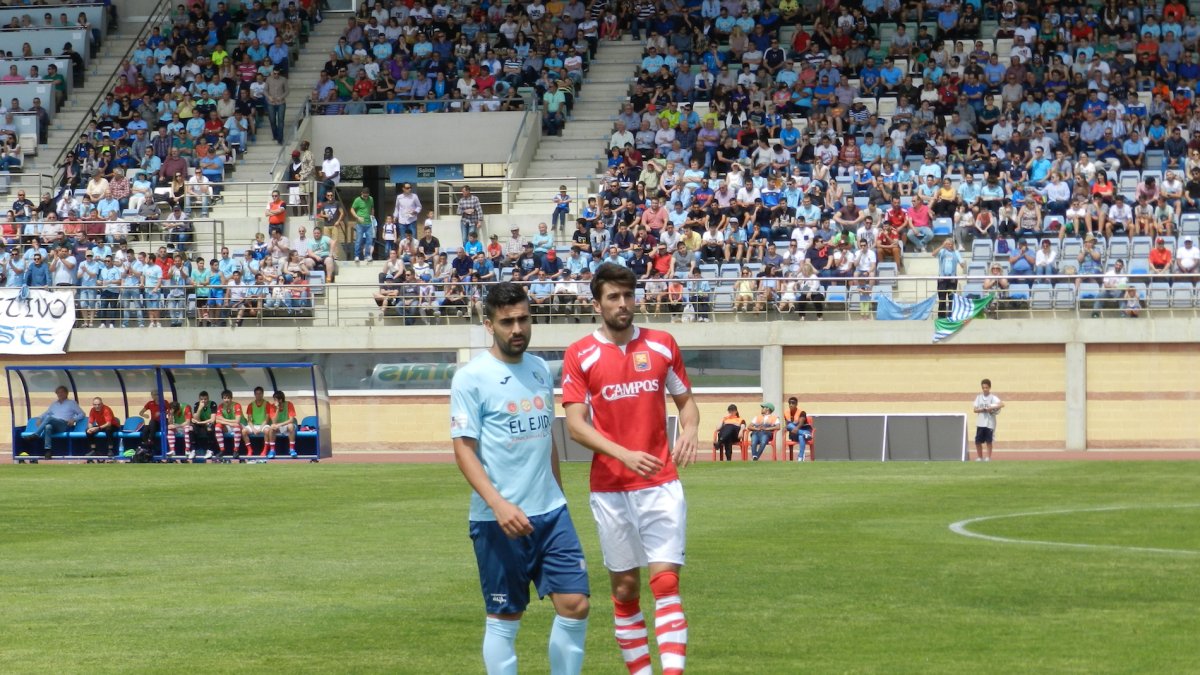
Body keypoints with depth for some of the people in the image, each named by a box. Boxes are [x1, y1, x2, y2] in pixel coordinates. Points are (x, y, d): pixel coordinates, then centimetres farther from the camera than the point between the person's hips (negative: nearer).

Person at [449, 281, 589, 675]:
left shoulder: (540, 370, 11)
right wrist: (498, 504, -23)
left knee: (575, 604, -1)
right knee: (504, 618, 2)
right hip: (499, 520, -5)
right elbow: (463, 449, -12)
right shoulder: (471, 378, -8)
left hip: (551, 512, 6)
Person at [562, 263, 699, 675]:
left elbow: (685, 400, 14)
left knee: (665, 581, -10)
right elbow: (576, 425, -8)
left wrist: (690, 430, -9)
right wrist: (625, 455, -21)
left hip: (661, 484, 0)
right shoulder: (580, 356, -2)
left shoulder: (662, 345, 5)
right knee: (625, 589, 6)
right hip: (610, 489, 0)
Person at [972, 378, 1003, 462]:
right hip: (980, 423, 4)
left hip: (990, 423, -4)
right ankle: (979, 457, 17)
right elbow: (975, 409, 6)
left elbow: (1002, 404, -18)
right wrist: (982, 410, -13)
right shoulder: (979, 397, 9)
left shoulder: (993, 397, -4)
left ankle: (988, 457, 9)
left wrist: (991, 408, -23)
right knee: (978, 441, 3)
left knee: (989, 441, -2)